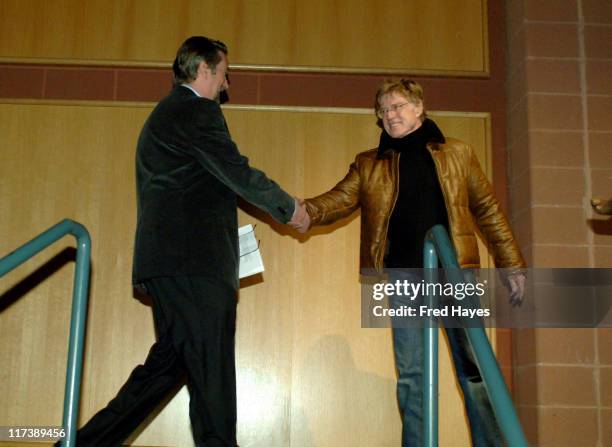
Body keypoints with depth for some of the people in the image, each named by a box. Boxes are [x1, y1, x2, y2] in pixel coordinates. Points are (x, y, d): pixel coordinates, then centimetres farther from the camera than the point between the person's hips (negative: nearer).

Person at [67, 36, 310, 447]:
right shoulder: (198, 110, -5)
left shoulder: (163, 115, 26)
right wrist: (290, 208, 4)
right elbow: (238, 173, -10)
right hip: (195, 260, -10)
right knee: (212, 369, -7)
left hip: (164, 260, 10)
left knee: (168, 362, 11)